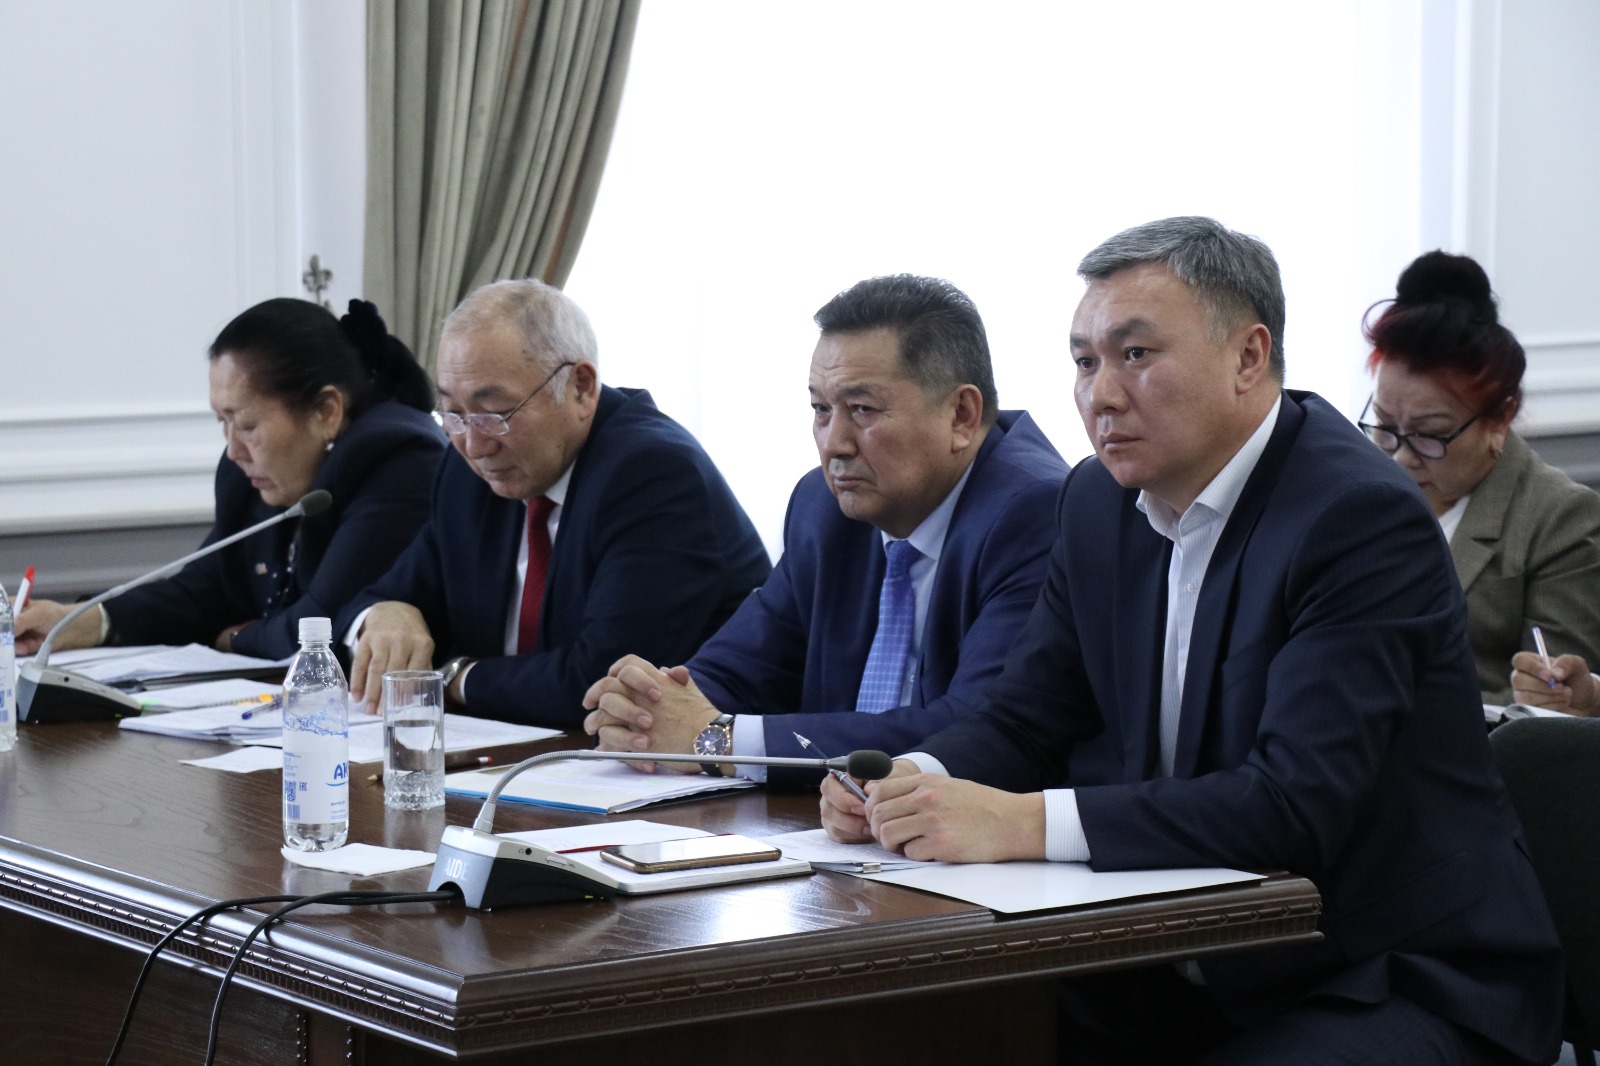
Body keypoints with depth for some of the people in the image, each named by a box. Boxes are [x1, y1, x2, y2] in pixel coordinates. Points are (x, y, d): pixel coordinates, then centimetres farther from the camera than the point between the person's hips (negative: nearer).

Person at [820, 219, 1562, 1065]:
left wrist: (1026, 822, -32)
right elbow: (1023, 722, 11)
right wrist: (915, 783, -13)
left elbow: (1296, 801, -28)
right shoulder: (1101, 500, 7)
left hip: (1395, 986, -7)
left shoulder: (1362, 517, -18)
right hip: (1195, 975, 7)